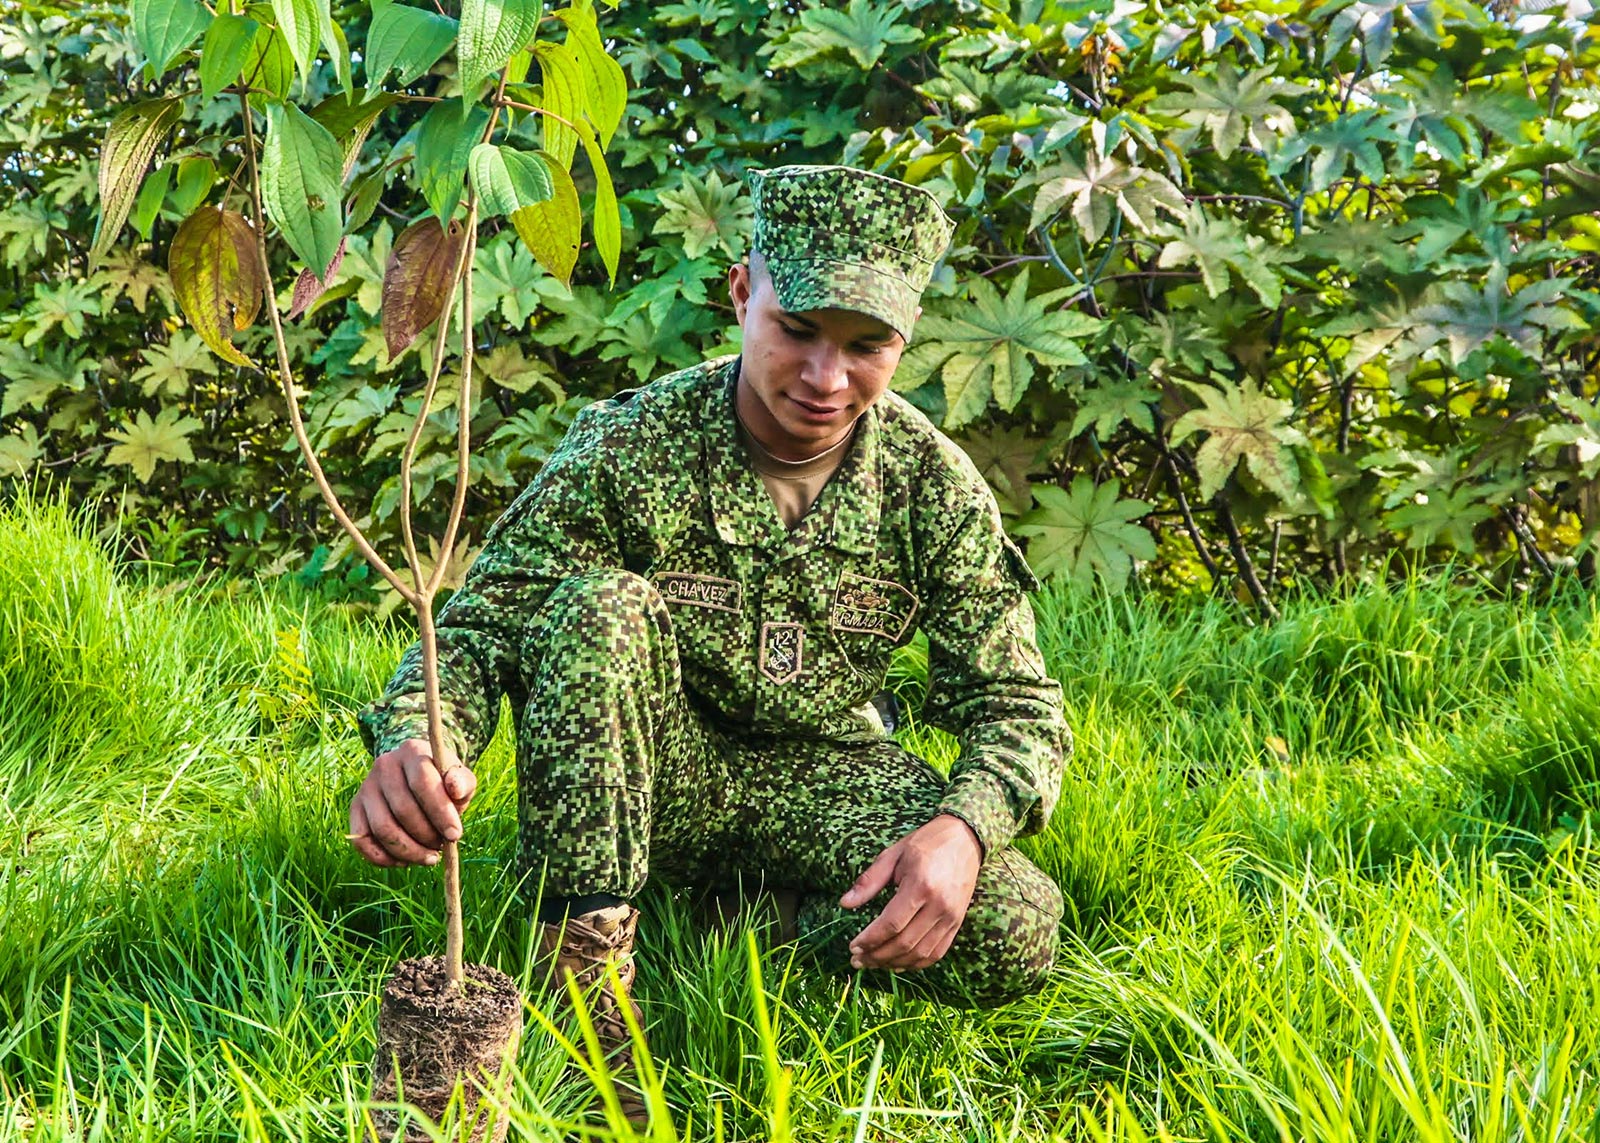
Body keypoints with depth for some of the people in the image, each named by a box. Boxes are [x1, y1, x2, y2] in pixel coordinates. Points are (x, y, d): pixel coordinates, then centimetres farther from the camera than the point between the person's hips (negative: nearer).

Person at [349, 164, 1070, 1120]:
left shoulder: (937, 488, -10)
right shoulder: (629, 450, -16)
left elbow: (1017, 705, -8)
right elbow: (479, 629, -17)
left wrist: (964, 828, -32)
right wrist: (414, 745, -42)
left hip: (819, 781, 1)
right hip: (647, 779, -1)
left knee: (1014, 939, -25)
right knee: (602, 609, -33)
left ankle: (800, 922, 4)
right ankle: (586, 965, -27)